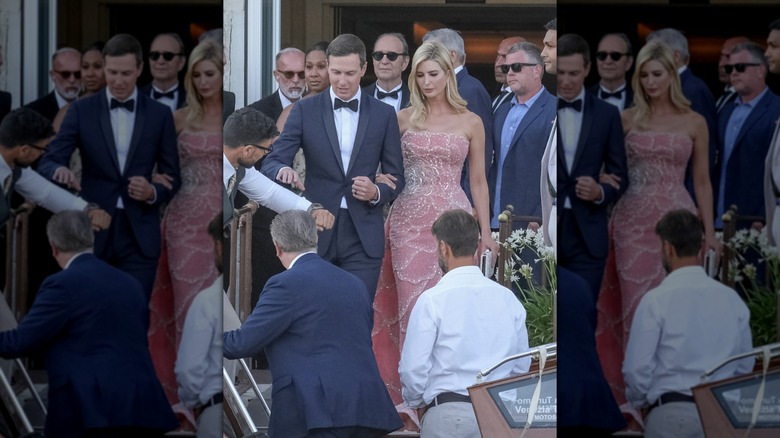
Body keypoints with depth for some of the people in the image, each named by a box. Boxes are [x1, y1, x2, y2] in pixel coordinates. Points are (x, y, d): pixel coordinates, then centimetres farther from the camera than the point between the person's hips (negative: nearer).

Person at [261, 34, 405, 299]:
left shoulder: (384, 115, 7)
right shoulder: (305, 111, 4)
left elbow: (396, 178, 11)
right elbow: (271, 162, -1)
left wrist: (377, 192, -11)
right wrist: (283, 171, -25)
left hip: (363, 238, 0)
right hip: (316, 233, 0)